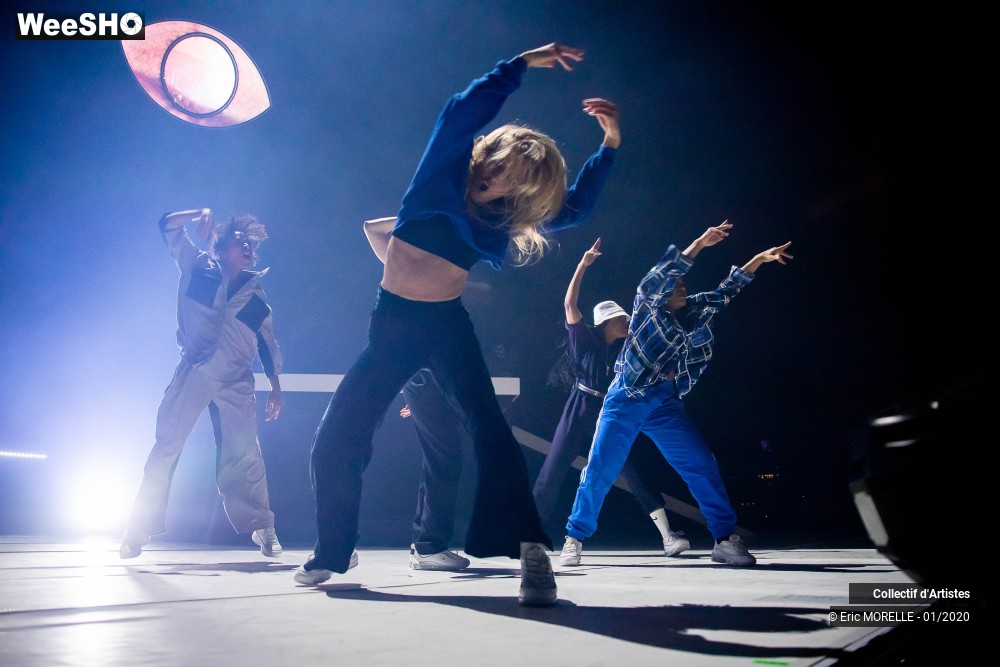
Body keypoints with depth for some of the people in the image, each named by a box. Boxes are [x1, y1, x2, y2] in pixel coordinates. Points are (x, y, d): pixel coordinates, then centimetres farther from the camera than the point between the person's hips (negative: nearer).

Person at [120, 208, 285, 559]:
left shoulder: (255, 294, 16)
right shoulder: (197, 267, 12)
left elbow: (268, 344, 18)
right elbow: (168, 225, 11)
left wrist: (275, 388, 12)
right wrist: (202, 214, -3)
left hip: (236, 382, 1)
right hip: (191, 374, -1)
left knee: (244, 455, -6)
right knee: (166, 448, -5)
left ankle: (262, 529, -2)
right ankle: (138, 531, -1)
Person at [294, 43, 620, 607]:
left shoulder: (505, 220, 4)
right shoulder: (443, 175, -1)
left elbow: (578, 205, 10)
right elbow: (465, 110, -14)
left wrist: (610, 144, 2)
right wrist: (523, 64, -12)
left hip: (449, 327, 0)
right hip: (392, 324, 0)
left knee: (490, 430, -21)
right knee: (337, 440, 1)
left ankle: (532, 551, -21)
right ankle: (335, 551, 22)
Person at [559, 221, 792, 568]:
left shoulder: (695, 311, 12)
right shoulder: (648, 305, -2)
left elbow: (724, 292, 19)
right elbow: (657, 279, -20)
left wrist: (758, 259, 12)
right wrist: (698, 245, -28)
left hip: (665, 406, 5)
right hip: (625, 401, -4)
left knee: (703, 466, -4)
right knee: (598, 471, -5)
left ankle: (725, 539, 2)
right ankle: (574, 539, 9)